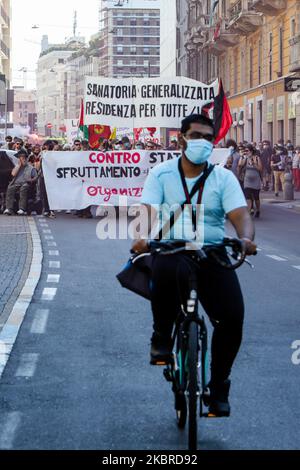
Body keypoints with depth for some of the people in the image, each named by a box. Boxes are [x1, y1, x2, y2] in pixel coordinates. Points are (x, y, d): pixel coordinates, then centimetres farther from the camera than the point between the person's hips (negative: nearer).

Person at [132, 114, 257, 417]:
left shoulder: (224, 178, 7)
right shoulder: (161, 174, 6)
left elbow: (240, 215, -6)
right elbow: (150, 212, -7)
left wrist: (246, 238, -28)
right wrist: (144, 237, -28)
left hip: (213, 255, 2)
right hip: (171, 251, -2)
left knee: (232, 317, -17)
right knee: (166, 271, -39)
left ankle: (219, 385, 7)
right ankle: (162, 337, -9)